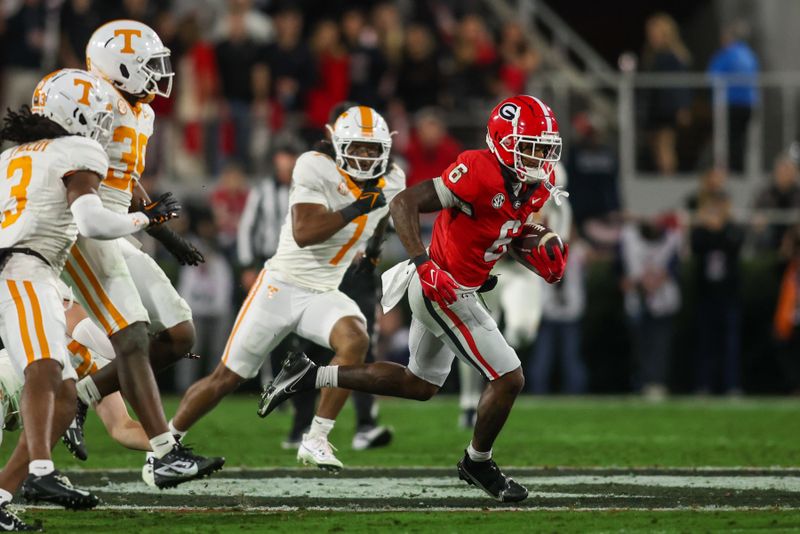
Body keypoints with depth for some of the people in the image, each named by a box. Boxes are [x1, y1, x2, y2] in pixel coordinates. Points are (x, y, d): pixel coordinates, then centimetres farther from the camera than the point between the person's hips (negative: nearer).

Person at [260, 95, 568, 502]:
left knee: (420, 384, 24)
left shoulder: (534, 189, 1)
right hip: (444, 292, -10)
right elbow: (404, 204, -26)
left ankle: (310, 376, 26)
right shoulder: (479, 174, -25)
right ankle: (477, 463, 19)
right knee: (509, 378, -5)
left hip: (441, 292, 10)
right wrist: (423, 264, -35)